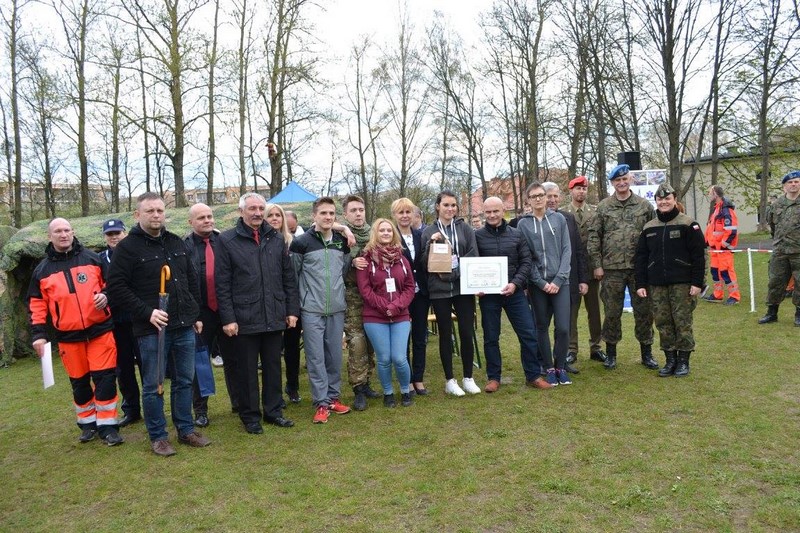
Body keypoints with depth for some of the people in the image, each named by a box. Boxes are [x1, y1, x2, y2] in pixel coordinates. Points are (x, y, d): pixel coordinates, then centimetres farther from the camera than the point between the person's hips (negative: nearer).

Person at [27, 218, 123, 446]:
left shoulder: (92, 258, 3)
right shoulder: (42, 270, 6)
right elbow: (37, 305, 9)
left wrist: (105, 295, -10)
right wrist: (38, 334, 2)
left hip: (100, 330, -1)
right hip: (68, 336, 2)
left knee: (105, 378, -4)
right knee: (79, 382, 12)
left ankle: (107, 425, 7)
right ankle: (88, 423, 27)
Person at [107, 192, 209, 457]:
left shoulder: (177, 243, 12)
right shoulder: (128, 246, -6)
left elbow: (192, 281, 18)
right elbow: (116, 286, -10)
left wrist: (196, 315, 15)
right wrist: (147, 312, -16)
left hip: (184, 326, 6)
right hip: (152, 328, -5)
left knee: (184, 380, 13)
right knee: (153, 385, 4)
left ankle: (186, 430, 25)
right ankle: (158, 436, 18)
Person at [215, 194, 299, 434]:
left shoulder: (277, 238, 8)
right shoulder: (227, 240, -3)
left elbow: (289, 277, 10)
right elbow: (222, 284, -5)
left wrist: (292, 309, 6)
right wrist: (228, 318, -9)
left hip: (275, 317, 4)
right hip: (245, 318, -3)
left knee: (273, 366, 14)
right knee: (247, 370, 8)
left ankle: (273, 410, 28)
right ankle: (250, 415, 22)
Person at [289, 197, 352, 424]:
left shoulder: (343, 242, 7)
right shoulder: (301, 243, -6)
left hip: (337, 309, 4)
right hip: (312, 310, -4)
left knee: (335, 356, 10)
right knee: (316, 357, -1)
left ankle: (333, 397, 23)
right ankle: (322, 402, 7)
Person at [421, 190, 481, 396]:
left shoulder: (465, 228, 6)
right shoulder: (428, 232, 3)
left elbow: (474, 256, 3)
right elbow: (423, 263, 1)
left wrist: (457, 272, -10)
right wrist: (431, 244, -15)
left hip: (463, 287, 1)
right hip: (439, 290, -1)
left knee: (466, 333, 2)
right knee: (445, 334, 6)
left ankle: (468, 378, 18)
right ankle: (449, 380, 17)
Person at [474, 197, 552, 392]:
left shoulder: (517, 234, 5)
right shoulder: (477, 236, 0)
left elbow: (526, 262, 2)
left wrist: (515, 283, -12)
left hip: (514, 292, 1)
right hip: (488, 294, -1)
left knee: (528, 333, 2)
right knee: (491, 337, 7)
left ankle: (533, 376, 15)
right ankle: (494, 377, 21)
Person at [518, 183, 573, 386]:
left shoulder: (559, 219, 5)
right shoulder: (523, 224, 2)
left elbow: (566, 250, 1)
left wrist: (558, 280, -8)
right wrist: (541, 283, -9)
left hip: (560, 282, 0)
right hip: (537, 284, 0)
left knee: (563, 327, -4)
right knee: (542, 327, 8)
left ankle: (561, 367, 15)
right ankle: (549, 368, 21)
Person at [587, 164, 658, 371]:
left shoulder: (645, 206, 5)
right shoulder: (604, 207, 4)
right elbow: (594, 236, 2)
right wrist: (596, 264, -3)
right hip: (612, 268, 0)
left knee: (644, 311, 7)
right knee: (612, 312, 6)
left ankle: (646, 353, 22)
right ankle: (611, 353, 20)